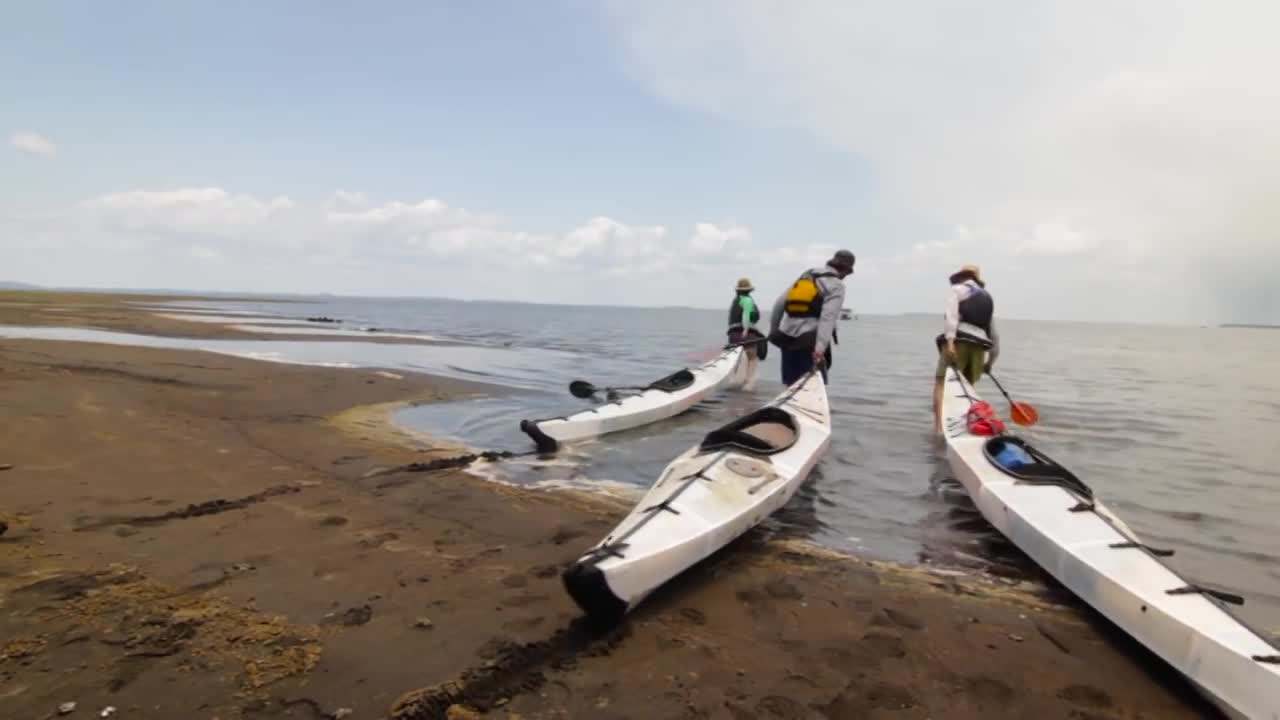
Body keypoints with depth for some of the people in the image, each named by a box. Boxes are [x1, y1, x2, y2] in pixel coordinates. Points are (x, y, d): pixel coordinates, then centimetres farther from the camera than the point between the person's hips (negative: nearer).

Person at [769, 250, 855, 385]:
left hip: (787, 337, 6)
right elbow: (828, 318, -17)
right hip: (809, 340, -6)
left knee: (792, 384, 11)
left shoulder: (806, 274, 17)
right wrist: (820, 347, -25)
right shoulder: (836, 285, -2)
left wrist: (773, 329, 24)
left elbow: (780, 302, 15)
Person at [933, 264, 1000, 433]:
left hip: (959, 341, -6)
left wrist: (950, 340, -21)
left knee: (941, 383, -3)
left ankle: (939, 426, -17)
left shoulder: (957, 289, 9)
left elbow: (951, 314, -11)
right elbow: (994, 335, 28)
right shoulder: (987, 299, 28)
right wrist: (990, 361, 34)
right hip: (979, 346, 6)